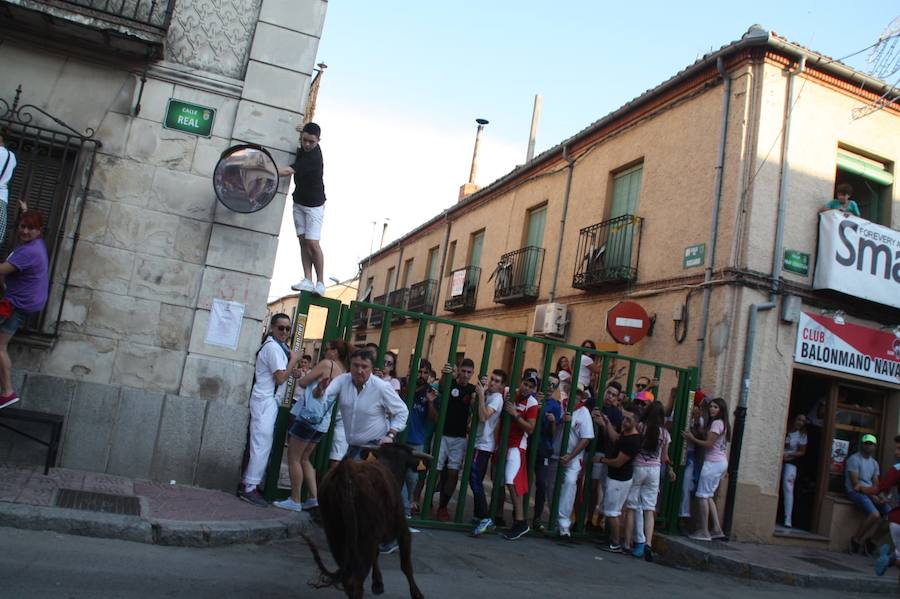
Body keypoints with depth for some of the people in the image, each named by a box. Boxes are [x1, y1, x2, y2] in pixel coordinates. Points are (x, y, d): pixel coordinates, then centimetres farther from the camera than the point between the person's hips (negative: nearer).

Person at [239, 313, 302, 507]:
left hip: (267, 401, 10)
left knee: (259, 444, 12)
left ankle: (248, 485, 17)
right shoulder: (274, 347, -14)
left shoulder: (276, 346, 18)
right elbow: (280, 378, -19)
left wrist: (291, 371, 10)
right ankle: (250, 488, -7)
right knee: (262, 444, -10)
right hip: (266, 401, -10)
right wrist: (293, 361, -10)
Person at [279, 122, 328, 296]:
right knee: (303, 241, 1)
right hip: (299, 202, 8)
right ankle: (308, 281, -1)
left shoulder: (314, 157, -26)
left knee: (312, 243, -12)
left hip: (314, 205, -8)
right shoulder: (304, 147, -1)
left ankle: (320, 282, -3)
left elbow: (288, 171, -34)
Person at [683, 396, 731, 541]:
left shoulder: (716, 423, -13)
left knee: (702, 495, -6)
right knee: (708, 496, 13)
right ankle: (716, 529, 11)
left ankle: (704, 532, -5)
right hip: (721, 462, 9)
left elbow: (709, 444, -16)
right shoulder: (723, 423, 15)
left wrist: (692, 438, -7)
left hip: (713, 462, -9)